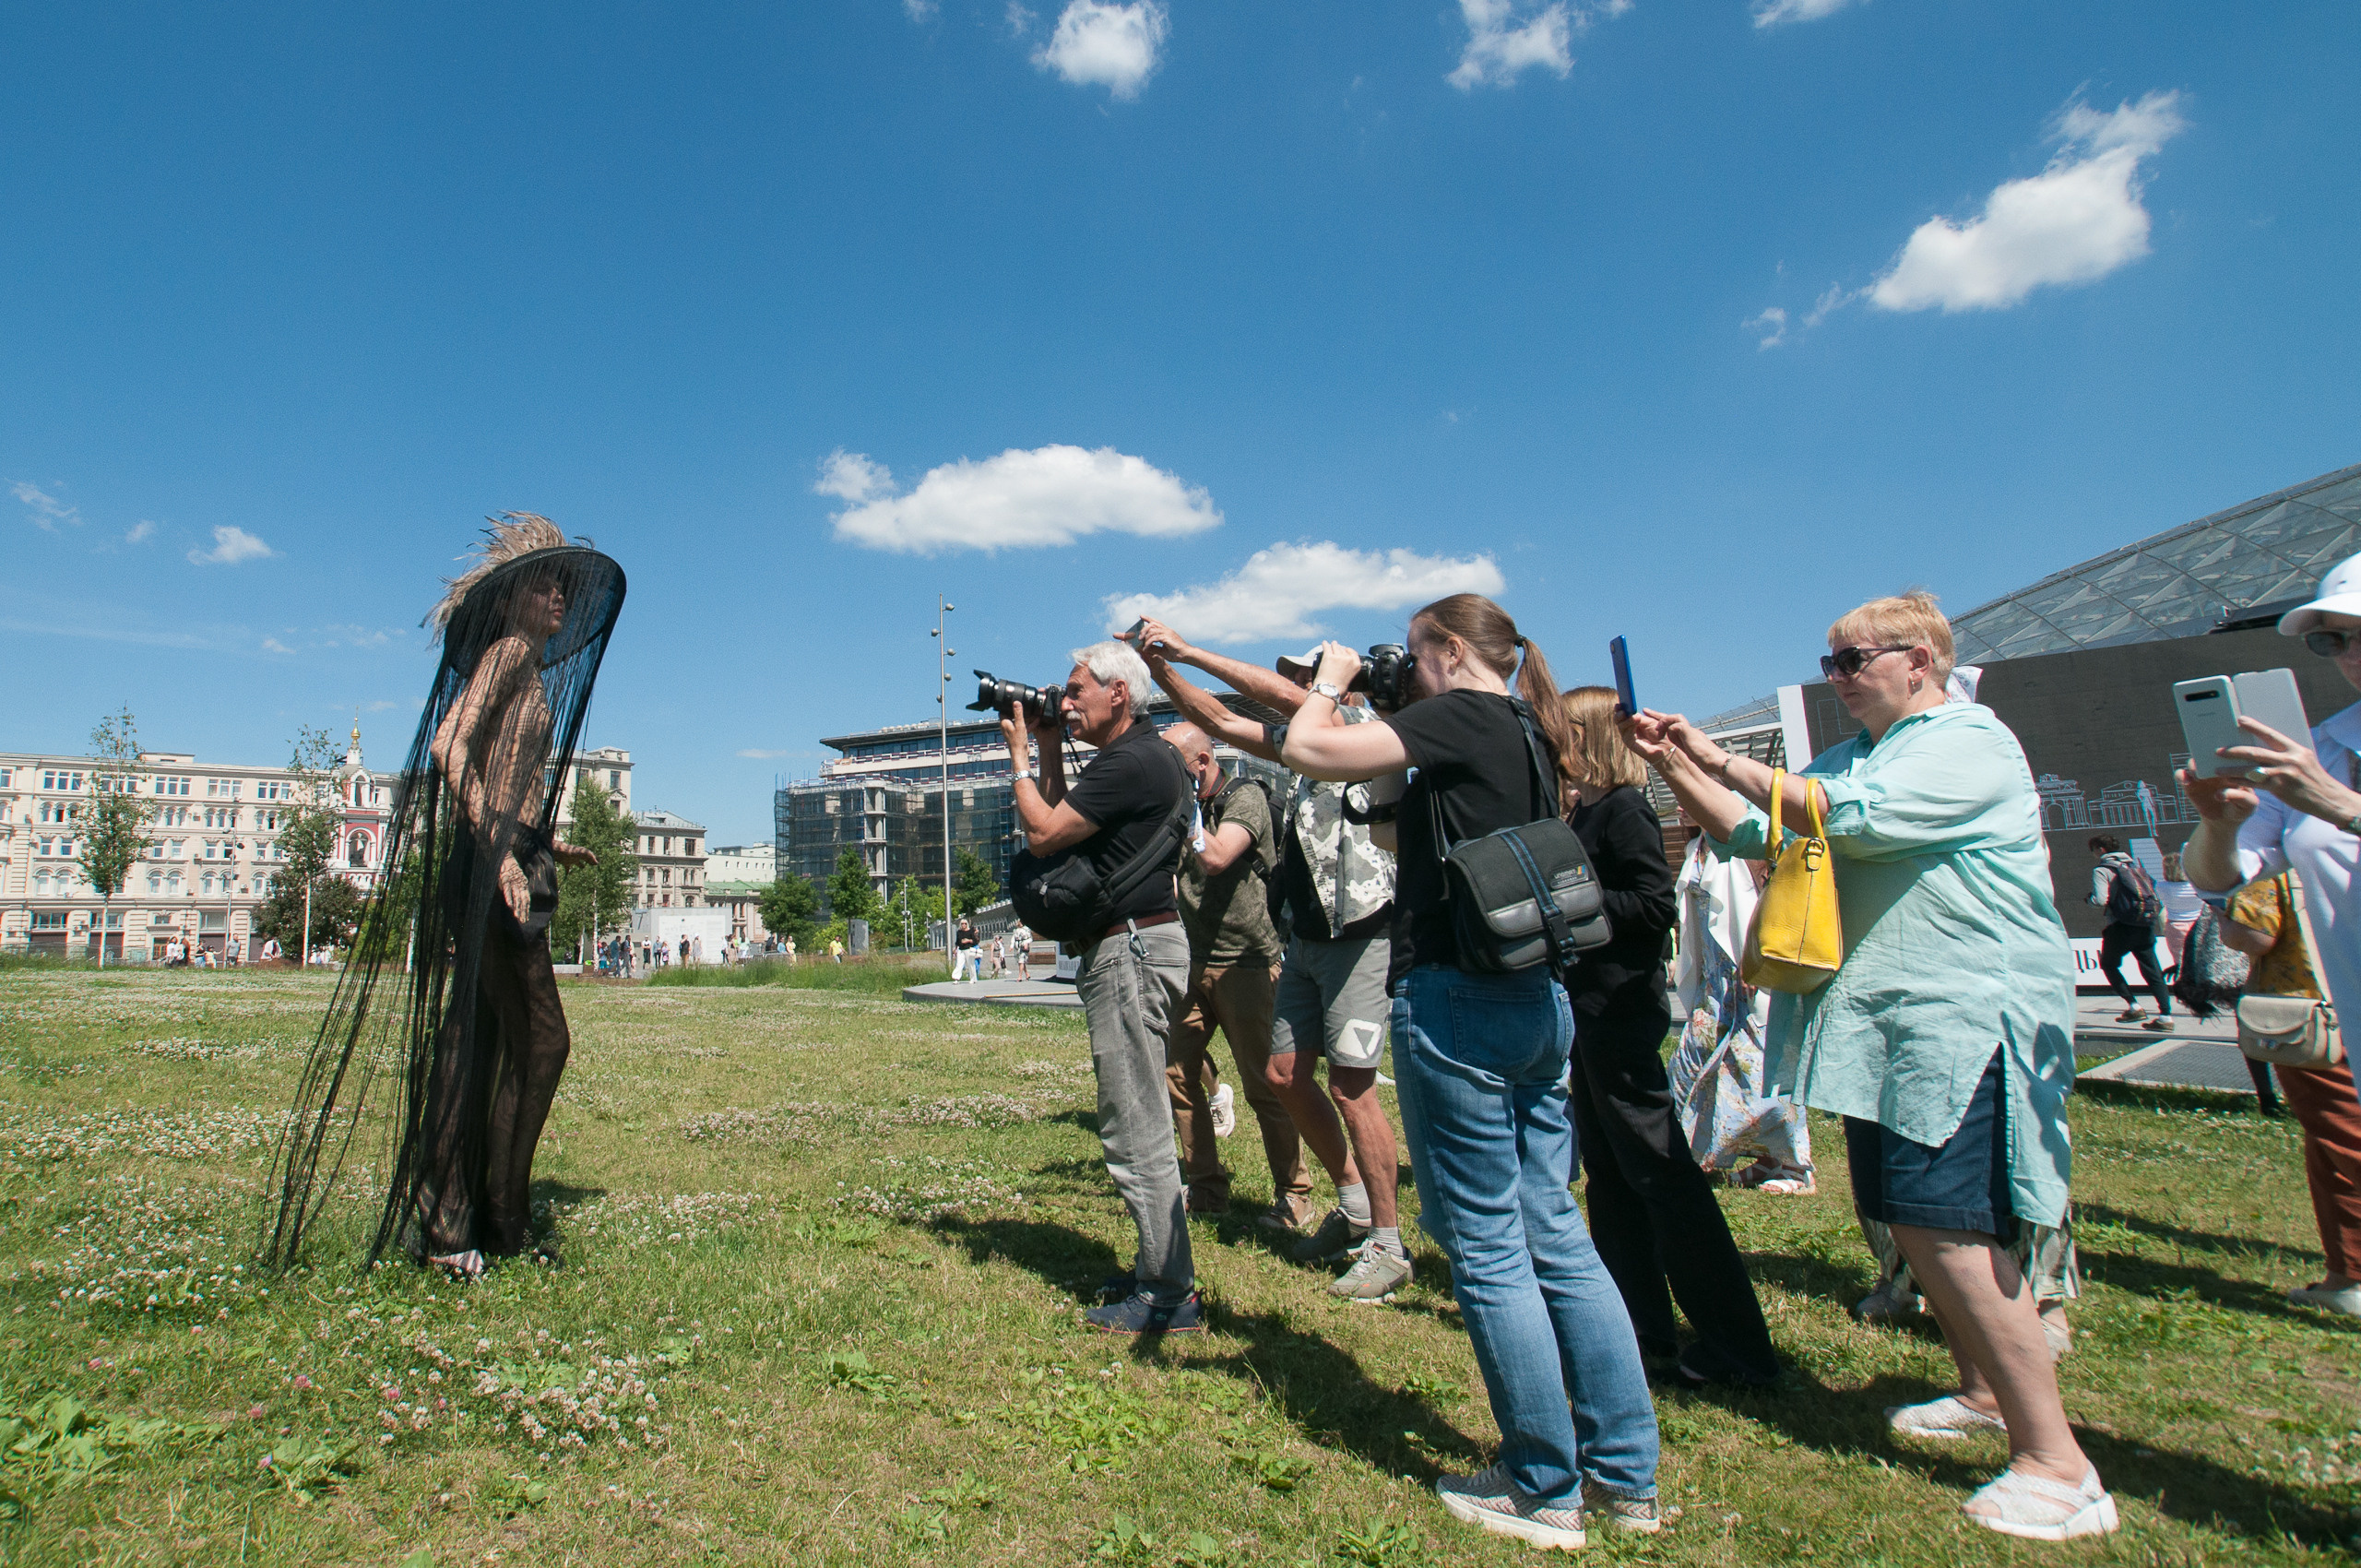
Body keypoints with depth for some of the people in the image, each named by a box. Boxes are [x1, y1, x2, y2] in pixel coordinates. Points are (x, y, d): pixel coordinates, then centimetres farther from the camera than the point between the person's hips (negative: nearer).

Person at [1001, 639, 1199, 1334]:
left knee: (1135, 1131, -4)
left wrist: (1019, 753, -4)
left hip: (1131, 949, -11)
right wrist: (1049, 751, 15)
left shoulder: (1131, 763, -17)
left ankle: (1168, 1296, 6)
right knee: (1137, 1124, 18)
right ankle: (1160, 1271, 30)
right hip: (1131, 945, 11)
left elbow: (1042, 833, -17)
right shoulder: (1143, 756, 17)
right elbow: (1066, 827, 22)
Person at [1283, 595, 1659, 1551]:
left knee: (1485, 1243, 3)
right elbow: (1417, 824, 27)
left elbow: (1306, 750, -18)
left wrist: (1331, 678, 2)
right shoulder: (1527, 732, 17)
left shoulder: (1461, 716, -10)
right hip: (1540, 996, 9)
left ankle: (1545, 1490, 16)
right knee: (1553, 1232, 14)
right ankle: (1624, 1473, 25)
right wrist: (1381, 711, 20)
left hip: (1459, 998, -9)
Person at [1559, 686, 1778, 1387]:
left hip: (1621, 1011, -10)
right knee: (1608, 1171, 14)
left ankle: (1737, 1345, 6)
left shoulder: (1624, 810, -13)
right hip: (1589, 1012, 10)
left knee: (1659, 1172, -4)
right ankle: (1642, 1322, 26)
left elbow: (1656, 905, -21)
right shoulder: (1585, 813, 14)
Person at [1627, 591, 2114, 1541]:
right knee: (1909, 1221, 15)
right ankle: (1983, 1390, 33)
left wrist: (1725, 761, -20)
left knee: (1947, 1226, -13)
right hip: (1882, 1025, 9)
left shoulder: (1969, 742, -8)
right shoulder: (1850, 756, 18)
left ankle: (2057, 1460, -1)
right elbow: (1750, 831, 12)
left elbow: (1854, 818, -24)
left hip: (1963, 1019, -9)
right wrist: (1673, 765, 0)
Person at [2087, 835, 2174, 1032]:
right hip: (2147, 924, 6)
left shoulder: (2102, 870, -6)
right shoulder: (2134, 864, 15)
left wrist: (2090, 900, 5)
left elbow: (2100, 900, -17)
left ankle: (2133, 1006, 4)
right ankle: (2165, 1015, 0)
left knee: (2108, 964, 13)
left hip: (2123, 925, -6)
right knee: (2151, 969, 7)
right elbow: (2153, 889, 16)